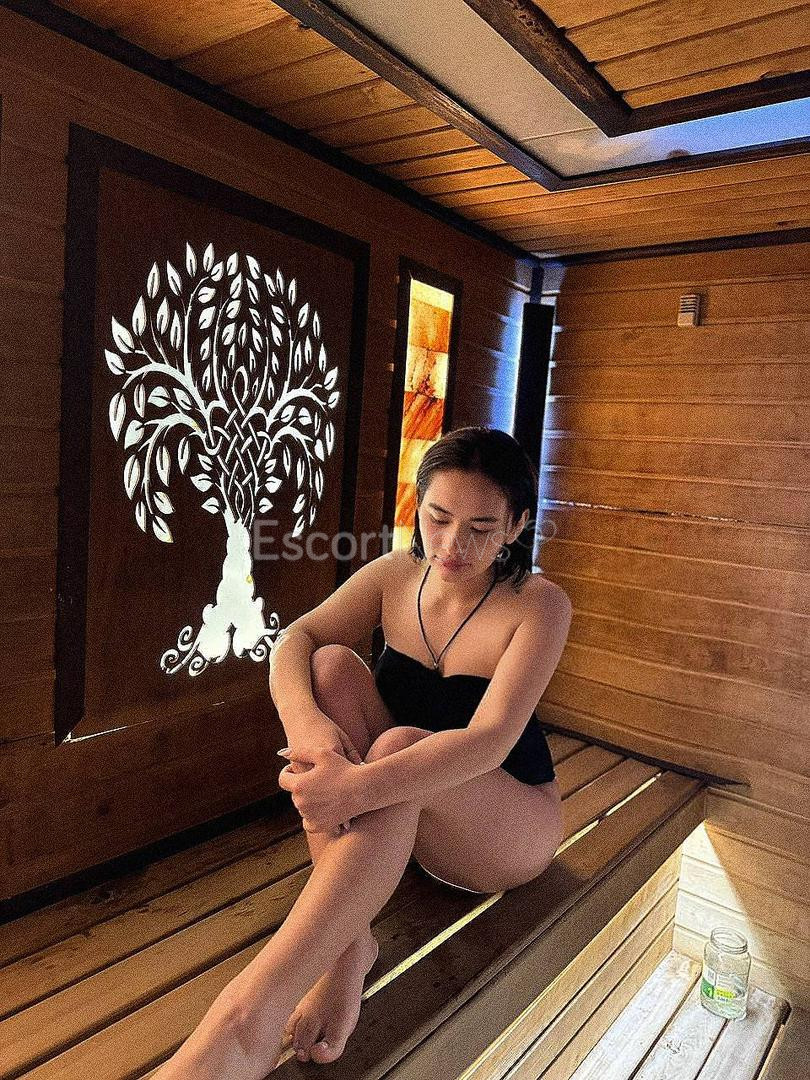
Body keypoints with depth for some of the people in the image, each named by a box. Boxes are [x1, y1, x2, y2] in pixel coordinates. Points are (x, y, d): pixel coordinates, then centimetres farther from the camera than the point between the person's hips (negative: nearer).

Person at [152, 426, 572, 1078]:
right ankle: (348, 939, -25)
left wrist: (356, 788, -46)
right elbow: (293, 640, -13)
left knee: (400, 747, -37)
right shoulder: (396, 576, -5)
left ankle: (247, 1020, -41)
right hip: (399, 813, 5)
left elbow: (489, 740, -31)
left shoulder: (538, 605, -18)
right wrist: (302, 718, -36)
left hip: (509, 828, -4)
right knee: (331, 665, -22)